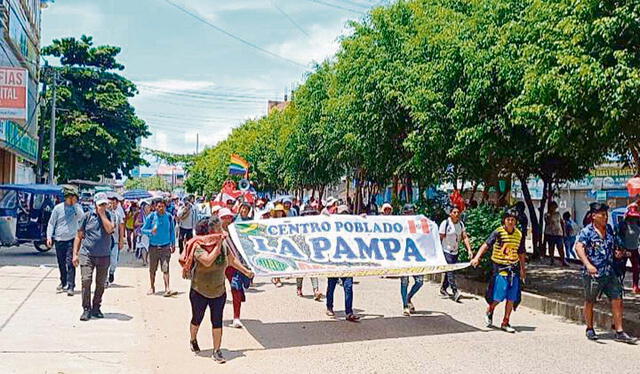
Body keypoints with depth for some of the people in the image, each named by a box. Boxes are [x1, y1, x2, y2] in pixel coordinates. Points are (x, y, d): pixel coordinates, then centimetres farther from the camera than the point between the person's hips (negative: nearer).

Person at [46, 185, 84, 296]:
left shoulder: (77, 207, 3)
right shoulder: (58, 208, 3)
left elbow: (81, 217, -16)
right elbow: (51, 223, 7)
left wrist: (75, 204, -14)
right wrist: (49, 237, -2)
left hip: (71, 239, -2)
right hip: (59, 239, 2)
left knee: (70, 263, -11)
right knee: (61, 264, 13)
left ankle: (70, 286, -11)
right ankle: (63, 283, 31)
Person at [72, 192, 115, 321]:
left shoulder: (109, 216, 4)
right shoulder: (88, 216, 4)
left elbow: (110, 229, -17)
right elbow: (79, 235, 8)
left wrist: (102, 214, -10)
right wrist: (75, 254, 3)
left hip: (104, 256, 1)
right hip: (87, 254, -1)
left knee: (100, 284, 8)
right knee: (86, 280, -11)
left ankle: (96, 308, 22)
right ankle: (86, 309, -2)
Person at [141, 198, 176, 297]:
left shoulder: (169, 217, 2)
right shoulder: (151, 217, -3)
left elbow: (172, 231, 12)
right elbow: (143, 229, 2)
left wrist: (173, 244, 10)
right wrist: (151, 231, -18)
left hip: (165, 247, -1)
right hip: (153, 247, 1)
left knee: (165, 268, -11)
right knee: (152, 269, 10)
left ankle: (167, 289, -14)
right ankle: (152, 287, 27)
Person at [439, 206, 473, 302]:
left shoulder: (461, 224, 5)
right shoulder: (445, 223, -12)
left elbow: (465, 237, 1)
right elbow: (440, 238, -9)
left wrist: (469, 250, -9)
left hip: (455, 252, 6)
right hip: (446, 251, -6)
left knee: (449, 271, 11)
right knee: (450, 272, -14)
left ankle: (443, 289, 27)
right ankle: (455, 292, -18)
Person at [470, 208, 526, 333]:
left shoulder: (519, 235, 5)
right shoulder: (498, 232, -9)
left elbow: (521, 253, 16)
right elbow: (486, 245, -17)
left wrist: (522, 270, 19)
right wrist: (477, 258, -31)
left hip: (514, 268, 5)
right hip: (500, 268, -5)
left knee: (512, 298, 5)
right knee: (498, 296, -6)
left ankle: (505, 323, 17)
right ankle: (489, 312, 25)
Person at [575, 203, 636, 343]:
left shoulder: (609, 229, 10)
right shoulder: (587, 231, -12)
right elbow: (578, 247, -26)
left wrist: (616, 252, 3)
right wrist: (588, 264, -39)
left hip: (610, 272, 6)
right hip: (593, 273, -6)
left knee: (617, 300, 2)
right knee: (590, 302, 9)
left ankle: (619, 332, 9)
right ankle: (590, 329, 24)